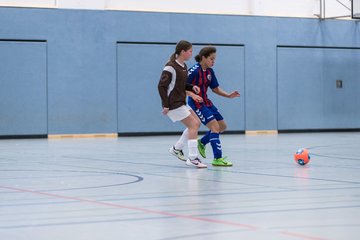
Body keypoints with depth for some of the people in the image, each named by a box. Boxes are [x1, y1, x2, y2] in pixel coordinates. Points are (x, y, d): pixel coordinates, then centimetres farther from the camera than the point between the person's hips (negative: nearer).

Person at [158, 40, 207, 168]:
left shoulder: (183, 66, 10)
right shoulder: (170, 67, -17)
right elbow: (161, 86, -18)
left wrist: (192, 87, 2)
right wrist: (166, 105, -20)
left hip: (181, 102, 10)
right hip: (173, 104, -10)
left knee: (196, 123, 13)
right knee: (193, 125, -10)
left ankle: (177, 148, 24)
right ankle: (192, 158, -7)